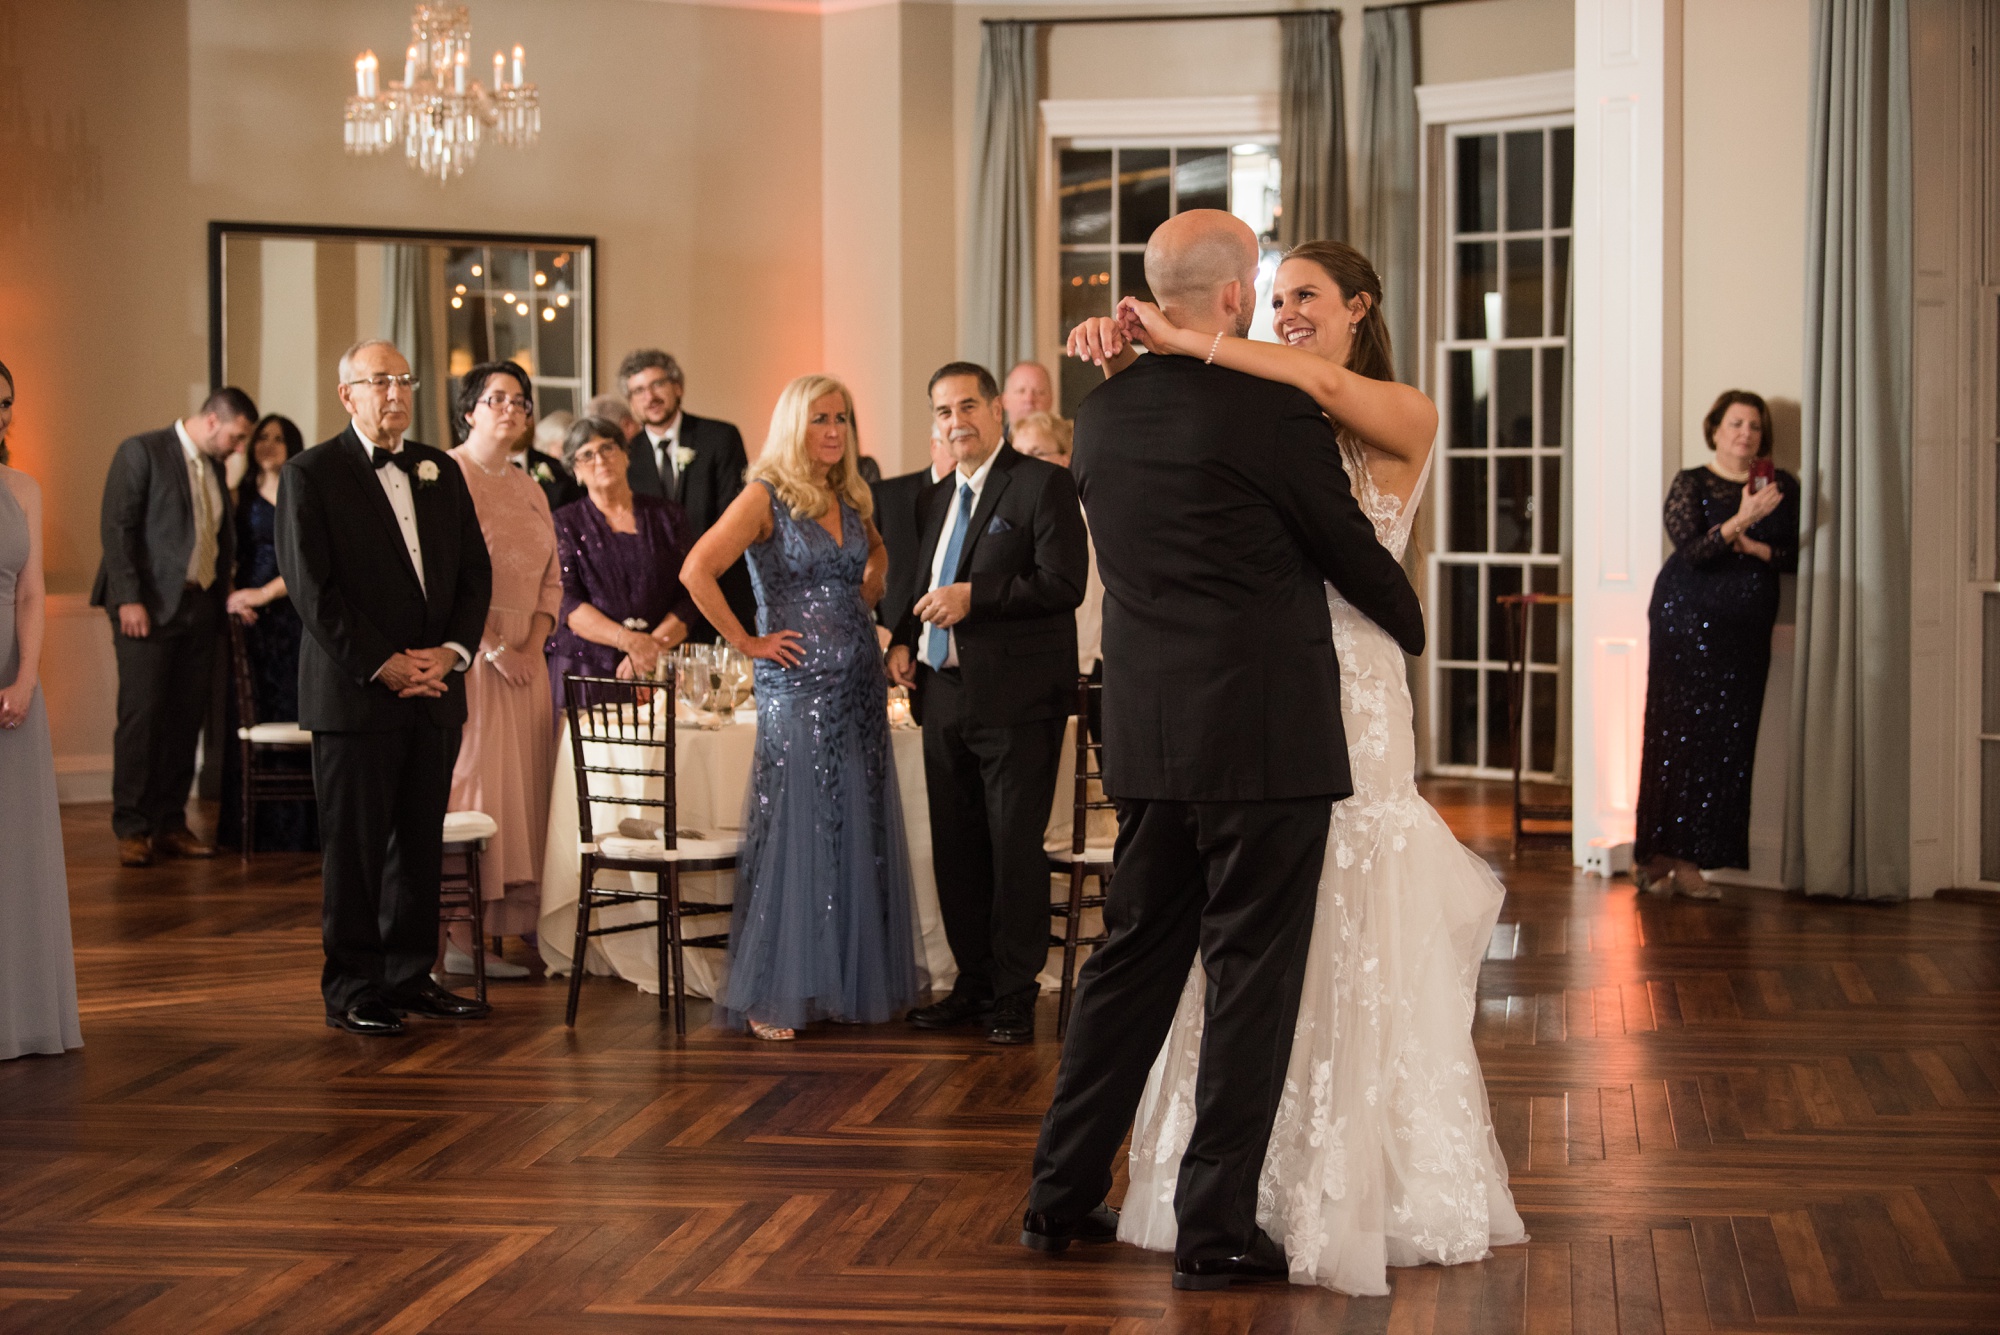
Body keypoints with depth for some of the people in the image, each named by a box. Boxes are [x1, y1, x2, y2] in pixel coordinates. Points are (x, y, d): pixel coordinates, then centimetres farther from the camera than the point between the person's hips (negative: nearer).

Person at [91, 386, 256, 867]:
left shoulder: (214, 468, 17)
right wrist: (129, 599, -17)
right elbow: (116, 527, -10)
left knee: (186, 719, 5)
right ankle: (131, 829, -2)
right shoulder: (141, 452, -4)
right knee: (141, 715, -7)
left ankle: (170, 824, 10)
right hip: (150, 607, -6)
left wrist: (225, 596, 8)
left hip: (200, 607, 7)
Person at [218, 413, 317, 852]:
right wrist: (230, 598, -8)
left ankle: (295, 828, 0)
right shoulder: (240, 498, 12)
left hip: (293, 614, -1)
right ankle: (251, 828, 2)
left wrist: (266, 593, -9)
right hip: (248, 618, 2)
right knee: (248, 719, -1)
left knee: (292, 714, -4)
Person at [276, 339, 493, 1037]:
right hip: (354, 692, -5)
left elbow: (475, 570, 12)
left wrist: (452, 651, -4)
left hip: (434, 691, 5)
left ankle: (410, 977, 18)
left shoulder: (440, 470, 14)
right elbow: (310, 587, -10)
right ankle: (352, 989, 8)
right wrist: (382, 665, -14)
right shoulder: (310, 474, -3)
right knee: (354, 847, 0)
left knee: (420, 843, 9)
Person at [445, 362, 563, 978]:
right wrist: (490, 646, -15)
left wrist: (532, 645, 0)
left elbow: (551, 579, 16)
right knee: (468, 784, -9)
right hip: (465, 656, -7)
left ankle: (481, 936, 7)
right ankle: (453, 937, -6)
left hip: (524, 659, 7)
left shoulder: (529, 489, 17)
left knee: (515, 789, 4)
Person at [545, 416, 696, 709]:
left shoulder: (667, 517, 12)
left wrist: (654, 645, -12)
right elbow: (566, 604, -4)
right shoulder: (565, 523, 8)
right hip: (584, 671, -1)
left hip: (655, 673, 1)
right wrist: (628, 640, -18)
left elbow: (689, 598, 6)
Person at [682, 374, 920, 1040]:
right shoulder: (766, 497, -8)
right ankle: (772, 996, 3)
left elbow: (876, 554, 33)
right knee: (793, 830, -4)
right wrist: (746, 642, -13)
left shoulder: (850, 501, 11)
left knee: (860, 834, 8)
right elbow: (696, 571, -17)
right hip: (797, 683, -7)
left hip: (860, 683, 7)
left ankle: (854, 982, 17)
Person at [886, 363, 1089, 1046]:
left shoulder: (1042, 484, -7)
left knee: (1015, 849, -2)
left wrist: (973, 597, -20)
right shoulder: (936, 498, 17)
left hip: (1016, 702, -7)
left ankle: (1015, 995, 6)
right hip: (945, 698, 7)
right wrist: (903, 641, 9)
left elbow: (1063, 583, -16)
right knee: (956, 849, 12)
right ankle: (973, 982, 23)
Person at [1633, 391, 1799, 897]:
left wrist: (1752, 547, -10)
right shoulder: (1690, 484, 0)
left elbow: (1795, 555, 6)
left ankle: (1685, 858, 1)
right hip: (1686, 620, -4)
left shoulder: (1782, 486, 11)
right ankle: (1655, 855, -6)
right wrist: (1739, 521, -25)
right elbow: (1690, 550, -13)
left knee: (1729, 739, -2)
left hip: (1746, 629, 4)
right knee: (1678, 731, -8)